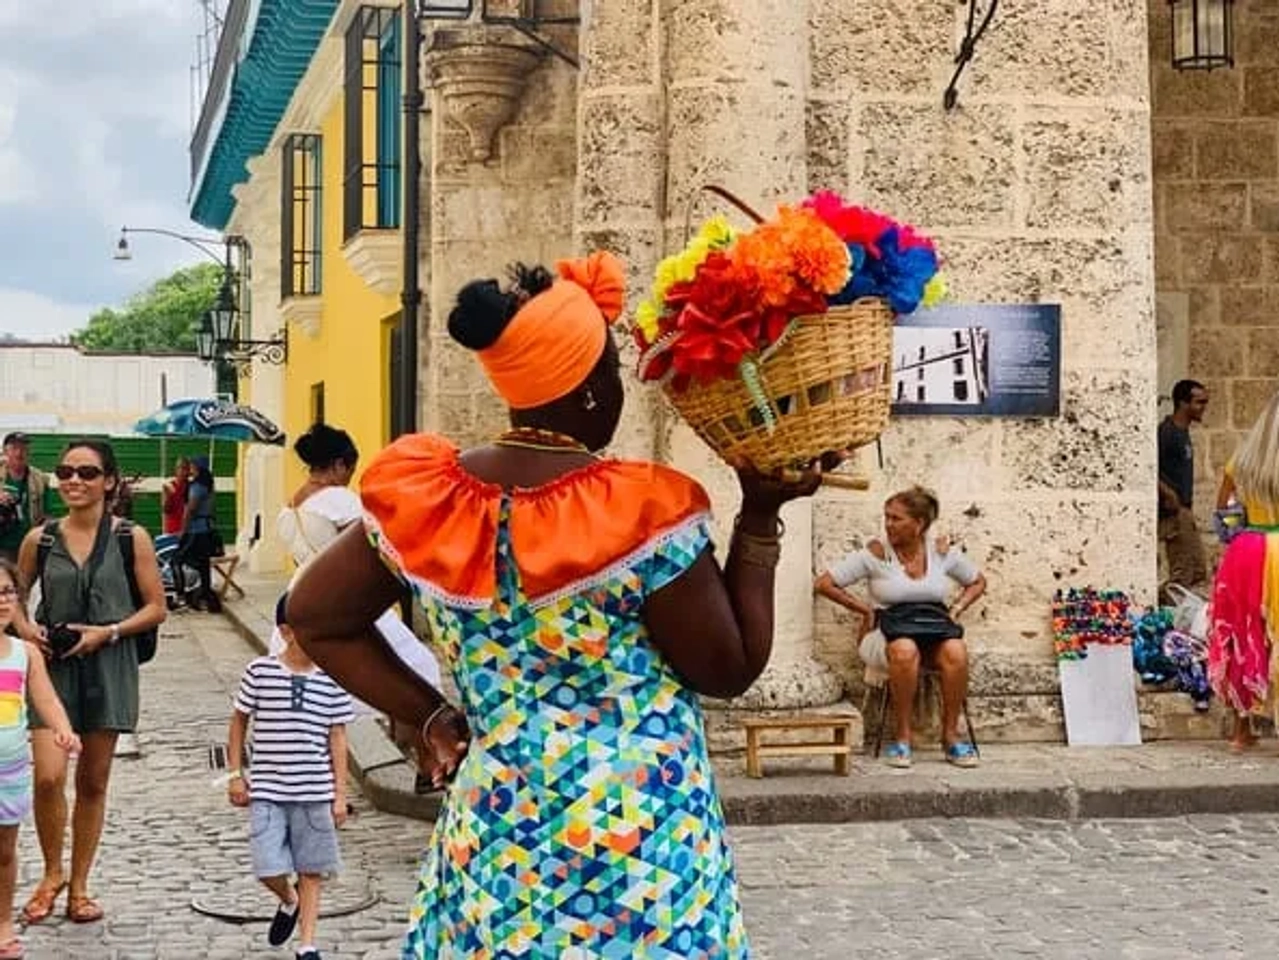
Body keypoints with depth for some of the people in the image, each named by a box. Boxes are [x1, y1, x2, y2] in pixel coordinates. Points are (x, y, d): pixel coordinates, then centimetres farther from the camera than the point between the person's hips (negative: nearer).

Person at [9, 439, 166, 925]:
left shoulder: (131, 538, -3)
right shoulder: (40, 539, 2)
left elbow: (155, 608, -1)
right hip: (51, 666, 0)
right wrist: (25, 628, -6)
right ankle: (51, 874, 10)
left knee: (93, 782, 9)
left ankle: (78, 886, 23)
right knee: (49, 776, -14)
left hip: (107, 666, 0)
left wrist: (106, 632, -14)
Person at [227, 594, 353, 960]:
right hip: (267, 791, -1)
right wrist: (236, 774, 5)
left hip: (315, 792, 1)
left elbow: (337, 737, 3)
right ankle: (289, 902, 29)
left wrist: (340, 793, 2)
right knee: (268, 869, -4)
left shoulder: (331, 679, -1)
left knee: (311, 871, 7)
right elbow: (239, 721, 9)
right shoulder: (260, 671, -3)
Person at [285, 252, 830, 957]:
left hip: (493, 839, 4)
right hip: (641, 853, -4)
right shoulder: (645, 514, -19)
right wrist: (759, 516, -2)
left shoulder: (424, 498, -5)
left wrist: (433, 717, 7)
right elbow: (731, 669, -7)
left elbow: (313, 617, 8)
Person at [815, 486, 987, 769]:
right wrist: (866, 610, -1)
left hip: (936, 625, 2)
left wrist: (956, 609, 7)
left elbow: (977, 582, 24)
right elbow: (824, 584, -2)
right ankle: (903, 736, -25)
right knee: (905, 651, -39)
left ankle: (950, 735, -19)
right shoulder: (876, 553, -1)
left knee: (956, 652, -33)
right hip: (891, 628, -2)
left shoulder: (942, 552, 8)